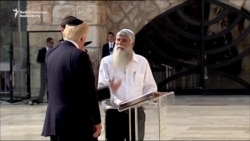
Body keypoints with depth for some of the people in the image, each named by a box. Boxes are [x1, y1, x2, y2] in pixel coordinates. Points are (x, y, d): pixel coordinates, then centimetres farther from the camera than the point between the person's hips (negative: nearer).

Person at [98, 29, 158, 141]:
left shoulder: (142, 62, 8)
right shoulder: (107, 61, 1)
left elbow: (149, 86, 11)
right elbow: (103, 87, -7)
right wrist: (116, 101, -24)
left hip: (136, 112, 2)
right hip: (114, 113, -2)